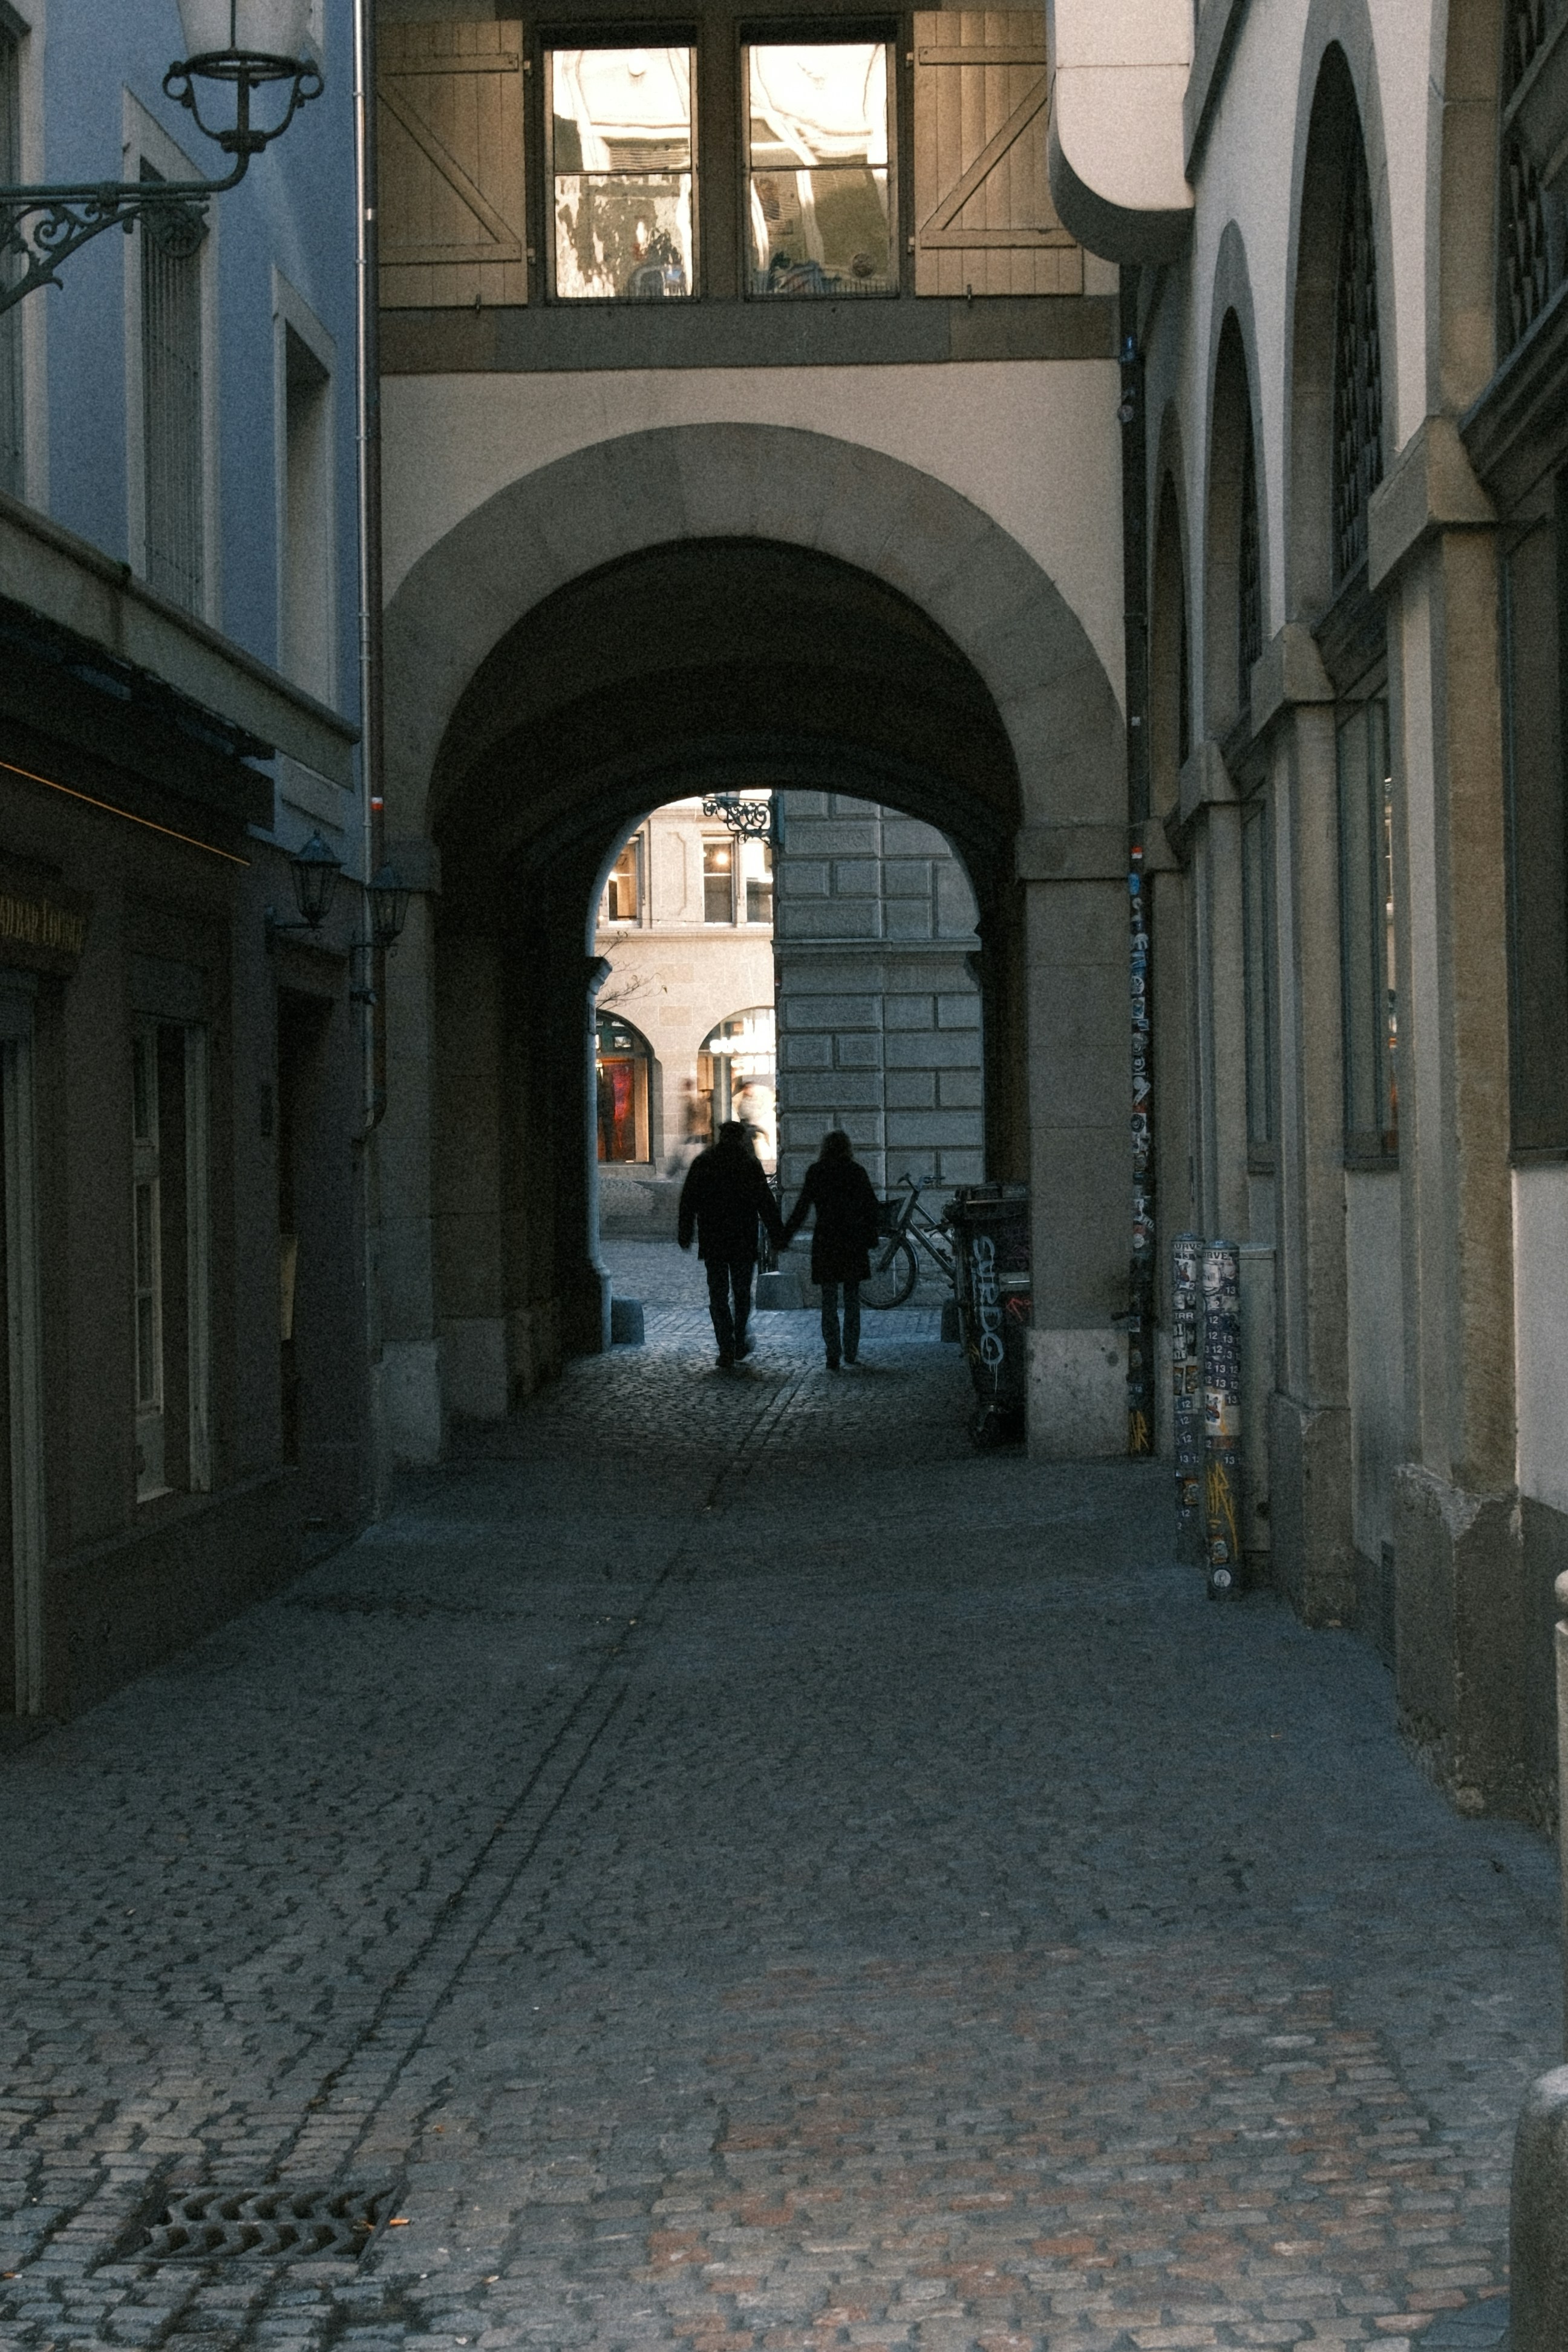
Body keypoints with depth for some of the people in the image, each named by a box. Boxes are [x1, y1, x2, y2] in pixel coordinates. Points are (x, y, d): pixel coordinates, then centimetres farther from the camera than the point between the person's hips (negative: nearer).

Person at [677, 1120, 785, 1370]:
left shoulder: (702, 1163, 1)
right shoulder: (751, 1165, -4)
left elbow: (688, 1202, 3)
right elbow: (767, 1204, -4)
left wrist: (685, 1235, 10)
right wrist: (777, 1237, 1)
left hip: (712, 1243, 0)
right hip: (744, 1243, 0)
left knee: (718, 1297, 3)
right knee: (742, 1293, 16)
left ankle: (727, 1352, -5)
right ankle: (739, 1346, 21)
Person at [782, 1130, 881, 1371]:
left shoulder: (816, 1172, -3)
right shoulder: (857, 1172, 2)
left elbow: (802, 1207, -5)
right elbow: (871, 1207, 5)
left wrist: (785, 1236, 1)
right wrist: (872, 1238, 15)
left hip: (825, 1241, -1)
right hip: (853, 1241, 2)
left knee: (829, 1300, 1)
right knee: (852, 1298, 12)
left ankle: (833, 1354, -8)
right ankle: (851, 1352, 15)